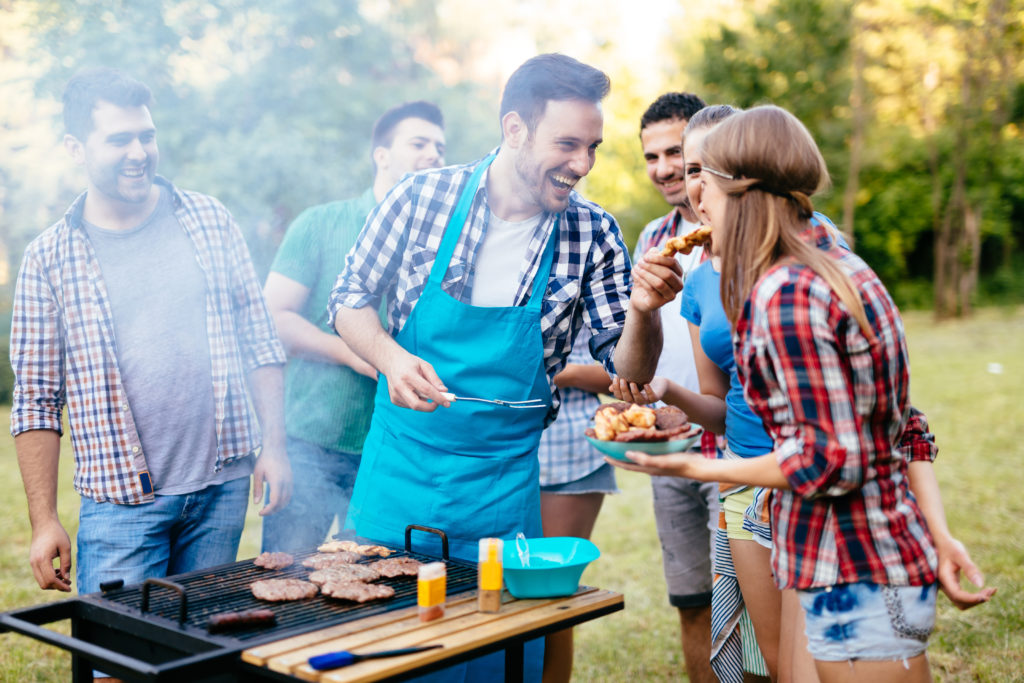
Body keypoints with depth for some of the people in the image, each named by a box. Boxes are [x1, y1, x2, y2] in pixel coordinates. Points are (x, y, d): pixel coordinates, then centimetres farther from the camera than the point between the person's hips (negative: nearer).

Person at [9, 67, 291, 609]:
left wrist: (273, 446, 2)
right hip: (121, 503, -2)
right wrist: (44, 521, -4)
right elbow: (36, 403, 0)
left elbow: (259, 340, 8)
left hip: (224, 486, 2)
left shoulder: (209, 220, 5)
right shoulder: (50, 259, -1)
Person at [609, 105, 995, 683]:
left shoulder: (786, 294, -21)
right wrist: (939, 536, 6)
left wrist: (698, 468, -13)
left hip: (856, 579, -10)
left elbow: (830, 459, -23)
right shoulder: (838, 269, 10)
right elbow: (906, 429, 9)